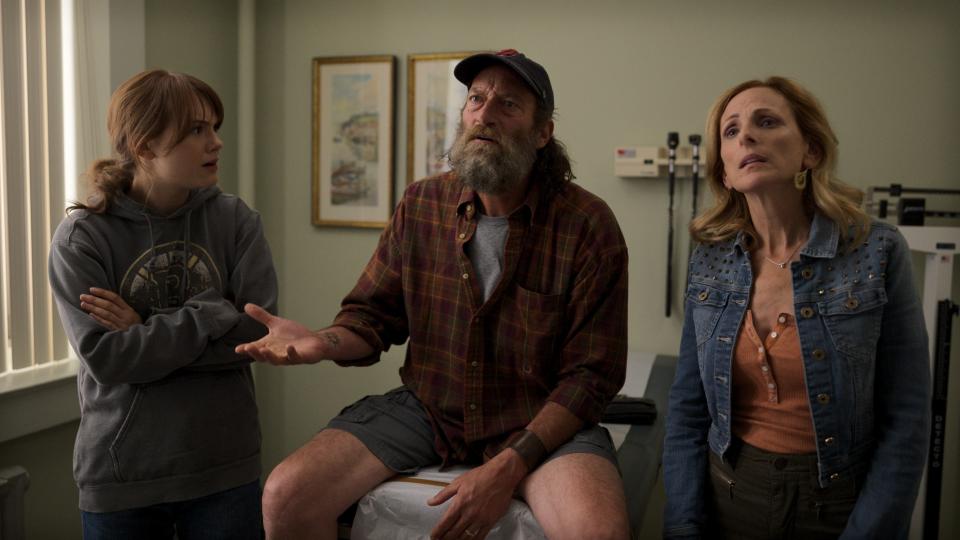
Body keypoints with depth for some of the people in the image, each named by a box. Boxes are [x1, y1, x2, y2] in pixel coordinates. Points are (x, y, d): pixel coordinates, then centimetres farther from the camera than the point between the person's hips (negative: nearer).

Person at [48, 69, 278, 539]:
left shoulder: (235, 219, -3)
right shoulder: (81, 237, -7)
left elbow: (260, 331, -10)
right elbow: (105, 358, -16)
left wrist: (144, 330, -14)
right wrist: (212, 314, -17)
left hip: (226, 468, 1)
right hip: (120, 477, -1)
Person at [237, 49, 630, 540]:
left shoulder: (588, 226, -11)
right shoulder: (421, 204, 0)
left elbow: (591, 373, -10)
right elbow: (373, 316, 6)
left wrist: (509, 467, -20)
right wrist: (323, 343, -18)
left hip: (541, 420, -2)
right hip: (426, 407, 3)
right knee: (286, 494, -13)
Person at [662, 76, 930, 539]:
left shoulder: (877, 253, -11)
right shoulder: (709, 262, -3)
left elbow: (905, 423, -10)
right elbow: (687, 412, 0)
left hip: (841, 502, -2)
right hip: (726, 497, 3)